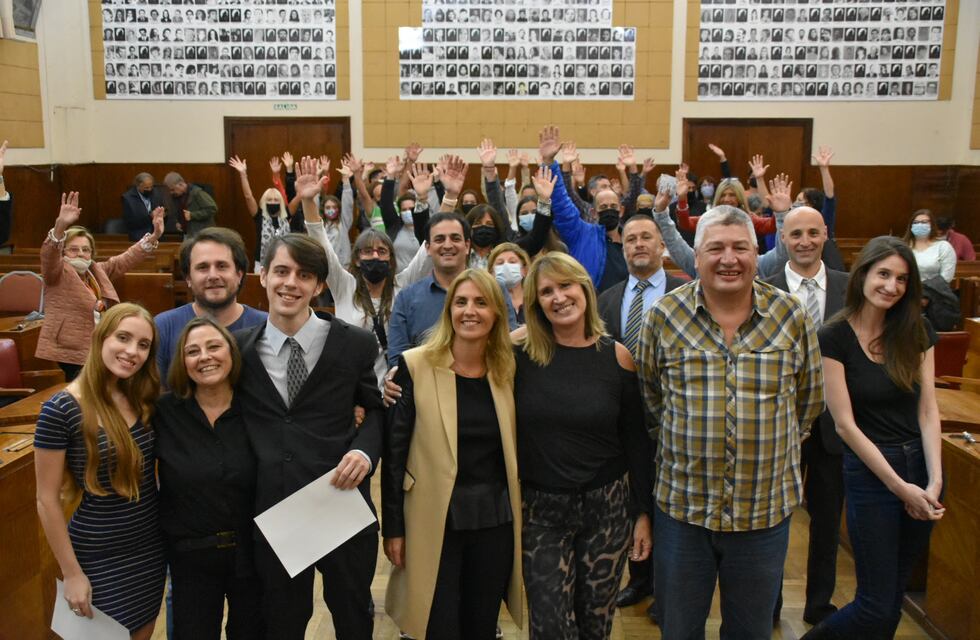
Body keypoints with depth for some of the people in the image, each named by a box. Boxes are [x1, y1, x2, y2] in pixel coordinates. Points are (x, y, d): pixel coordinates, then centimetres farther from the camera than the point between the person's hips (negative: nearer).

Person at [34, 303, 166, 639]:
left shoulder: (146, 400, -1)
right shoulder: (61, 409, -18)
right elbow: (47, 500, -13)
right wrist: (72, 573, -11)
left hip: (151, 548, 5)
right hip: (99, 558, -5)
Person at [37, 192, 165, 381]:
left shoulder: (97, 271, 13)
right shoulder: (57, 273, -5)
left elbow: (126, 259, 14)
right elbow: (49, 255, -25)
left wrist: (154, 236, 2)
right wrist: (60, 225, -44)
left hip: (97, 353, 6)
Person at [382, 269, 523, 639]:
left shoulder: (509, 368, 2)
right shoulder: (415, 365, -8)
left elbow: (515, 447, 10)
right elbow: (395, 448, -6)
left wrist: (522, 516, 7)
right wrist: (392, 525, -5)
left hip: (496, 518, 3)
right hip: (435, 519, -3)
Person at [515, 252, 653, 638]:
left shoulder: (617, 357, -4)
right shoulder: (520, 353, -6)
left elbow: (636, 441, 1)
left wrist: (643, 512, 2)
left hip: (606, 505, 1)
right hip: (541, 508, 0)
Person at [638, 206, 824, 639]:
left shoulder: (792, 316, -4)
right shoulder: (663, 316, -6)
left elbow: (809, 398, 8)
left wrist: (772, 446, 7)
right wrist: (682, 443, 6)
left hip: (766, 512, 1)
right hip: (681, 506, 0)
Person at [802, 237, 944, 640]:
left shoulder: (917, 332, 3)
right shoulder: (835, 338, -11)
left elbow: (927, 410, 0)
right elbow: (845, 424, -12)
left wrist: (934, 480, -11)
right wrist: (899, 486, -12)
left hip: (920, 469, 5)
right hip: (869, 473, -5)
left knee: (894, 597, 15)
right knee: (877, 607, -2)